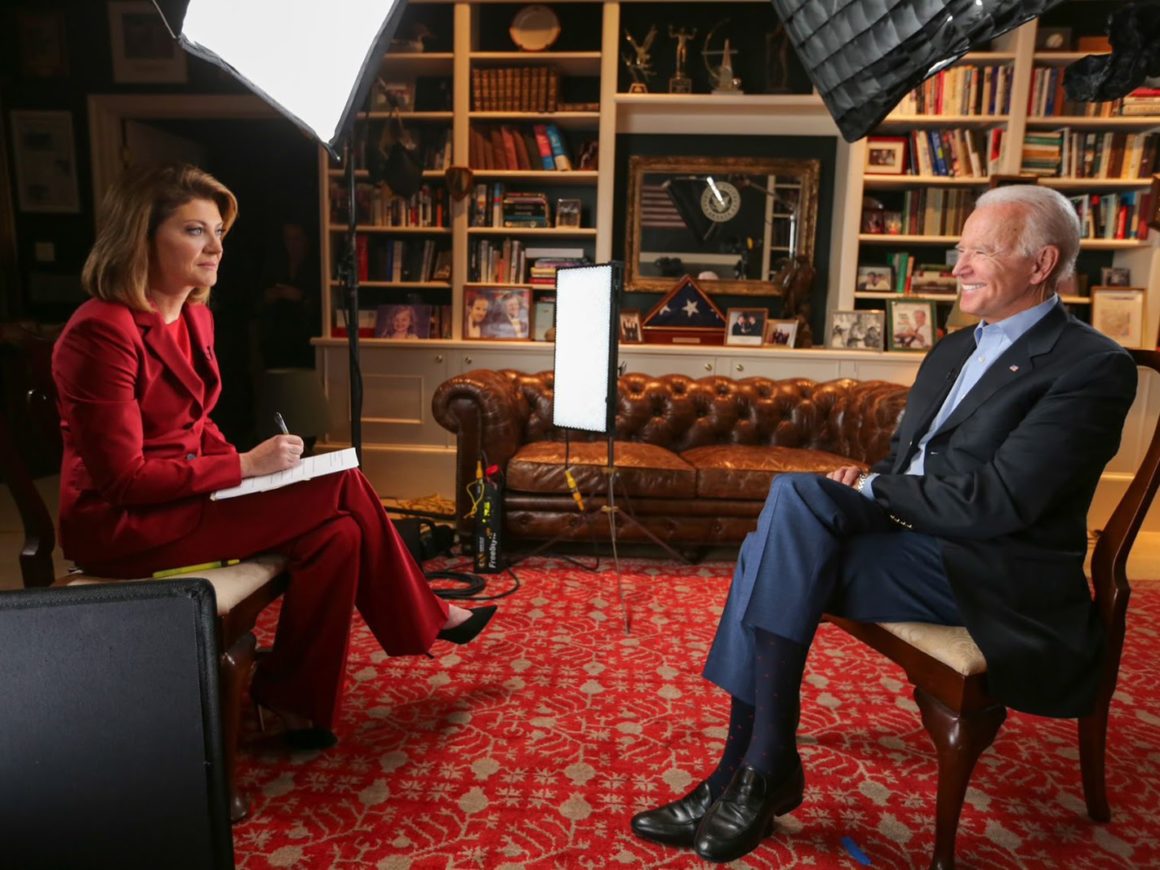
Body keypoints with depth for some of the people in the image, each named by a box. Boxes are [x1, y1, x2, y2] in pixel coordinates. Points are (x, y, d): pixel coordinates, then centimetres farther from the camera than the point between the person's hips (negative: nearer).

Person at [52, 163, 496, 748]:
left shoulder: (195, 316, 6)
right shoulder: (102, 332, -21)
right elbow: (124, 479, -22)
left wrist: (248, 465, -2)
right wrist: (245, 466, -20)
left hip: (182, 497, 8)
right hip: (124, 526, -8)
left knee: (338, 532, -12)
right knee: (342, 486, -18)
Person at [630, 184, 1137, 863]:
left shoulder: (1093, 366, -8)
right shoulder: (952, 351, 18)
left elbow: (999, 502, -19)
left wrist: (875, 491, -10)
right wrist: (867, 485, -3)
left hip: (990, 582, -7)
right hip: (916, 544, 8)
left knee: (796, 496, -26)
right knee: (768, 548, -18)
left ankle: (764, 768, -17)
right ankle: (746, 771, -10)